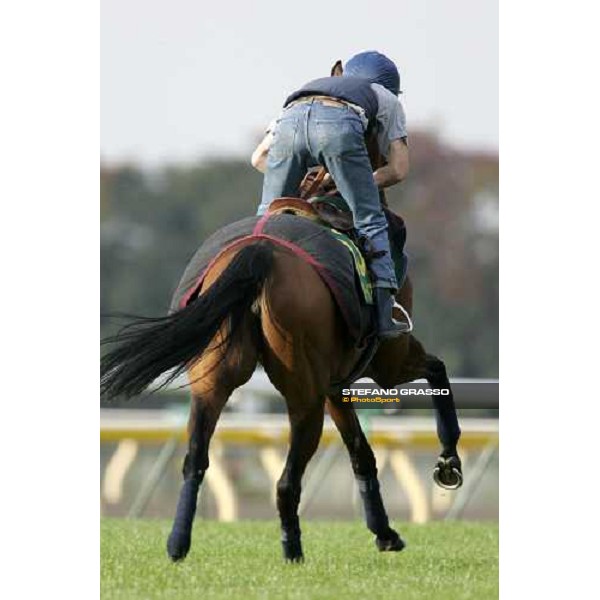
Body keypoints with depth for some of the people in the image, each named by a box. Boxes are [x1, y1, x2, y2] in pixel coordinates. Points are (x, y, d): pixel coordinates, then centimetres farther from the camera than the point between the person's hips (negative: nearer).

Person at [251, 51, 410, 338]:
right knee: (369, 221, 10)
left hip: (290, 121, 3)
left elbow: (258, 157, 38)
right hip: (340, 126, -3)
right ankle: (383, 316, 4)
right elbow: (398, 170, 30)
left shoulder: (310, 86, 46)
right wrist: (355, 184, 42)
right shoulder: (388, 100, 40)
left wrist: (302, 185, 43)